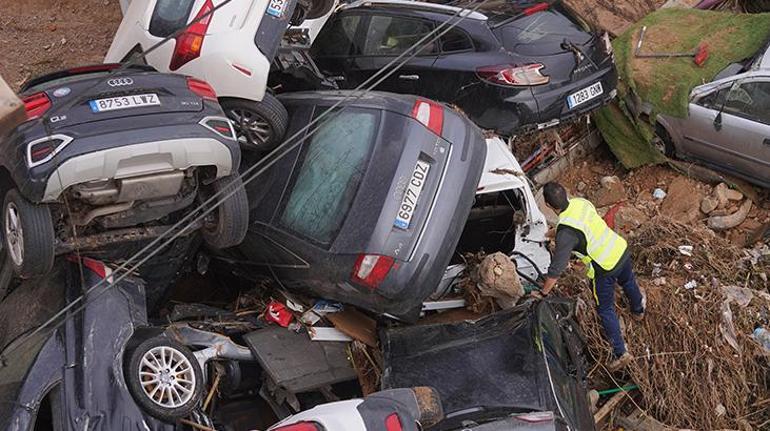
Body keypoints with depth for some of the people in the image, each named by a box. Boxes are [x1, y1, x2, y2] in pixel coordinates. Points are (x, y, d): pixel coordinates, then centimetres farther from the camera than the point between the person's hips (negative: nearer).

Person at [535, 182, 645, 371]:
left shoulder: (566, 232, -31)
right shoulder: (580, 202, -10)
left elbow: (557, 268, -25)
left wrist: (543, 293, -12)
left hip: (605, 268, -7)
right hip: (622, 249, 7)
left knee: (606, 310, 14)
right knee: (628, 282, 37)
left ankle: (621, 353, 21)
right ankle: (638, 309, 68)